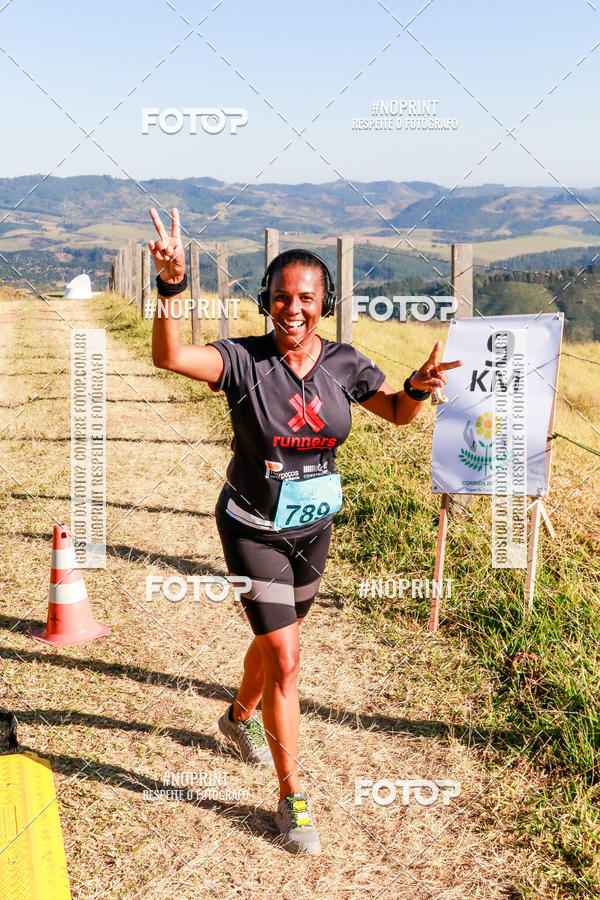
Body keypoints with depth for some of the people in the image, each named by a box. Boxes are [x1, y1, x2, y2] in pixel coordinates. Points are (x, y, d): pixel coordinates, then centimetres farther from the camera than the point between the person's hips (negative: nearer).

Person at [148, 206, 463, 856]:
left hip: (314, 529, 5)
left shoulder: (342, 363, -6)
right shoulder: (244, 360, -19)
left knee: (276, 637, 24)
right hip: (254, 532, -5)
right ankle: (293, 801, 10)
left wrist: (419, 385, -18)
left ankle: (240, 716, 55)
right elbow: (169, 357, -35)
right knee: (285, 659, -6)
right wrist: (171, 285, -50)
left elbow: (398, 412, 5)